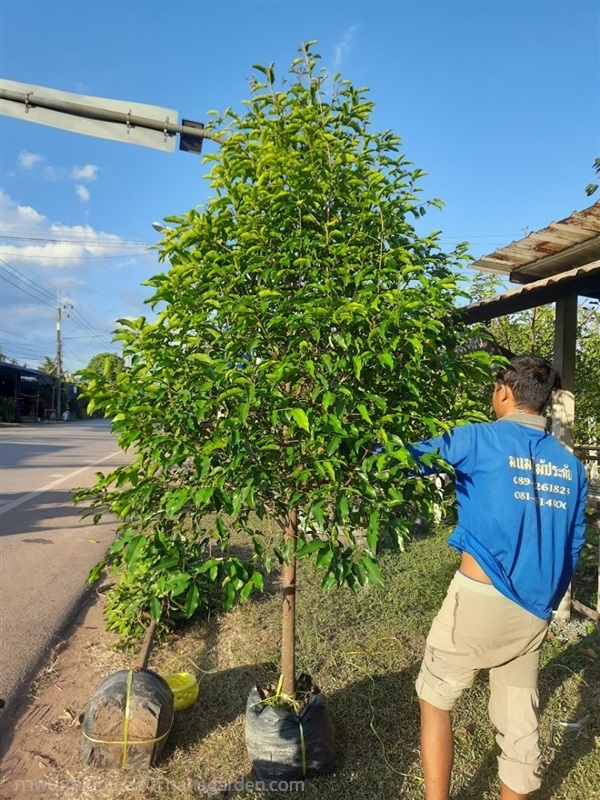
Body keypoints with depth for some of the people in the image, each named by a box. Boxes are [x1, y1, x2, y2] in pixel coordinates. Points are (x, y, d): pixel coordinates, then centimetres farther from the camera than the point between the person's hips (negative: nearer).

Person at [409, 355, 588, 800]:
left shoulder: (480, 440, -10)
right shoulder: (570, 464, 8)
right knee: (521, 723, 18)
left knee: (435, 699, 15)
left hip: (482, 598, -5)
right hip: (533, 612, 6)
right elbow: (572, 547, 13)